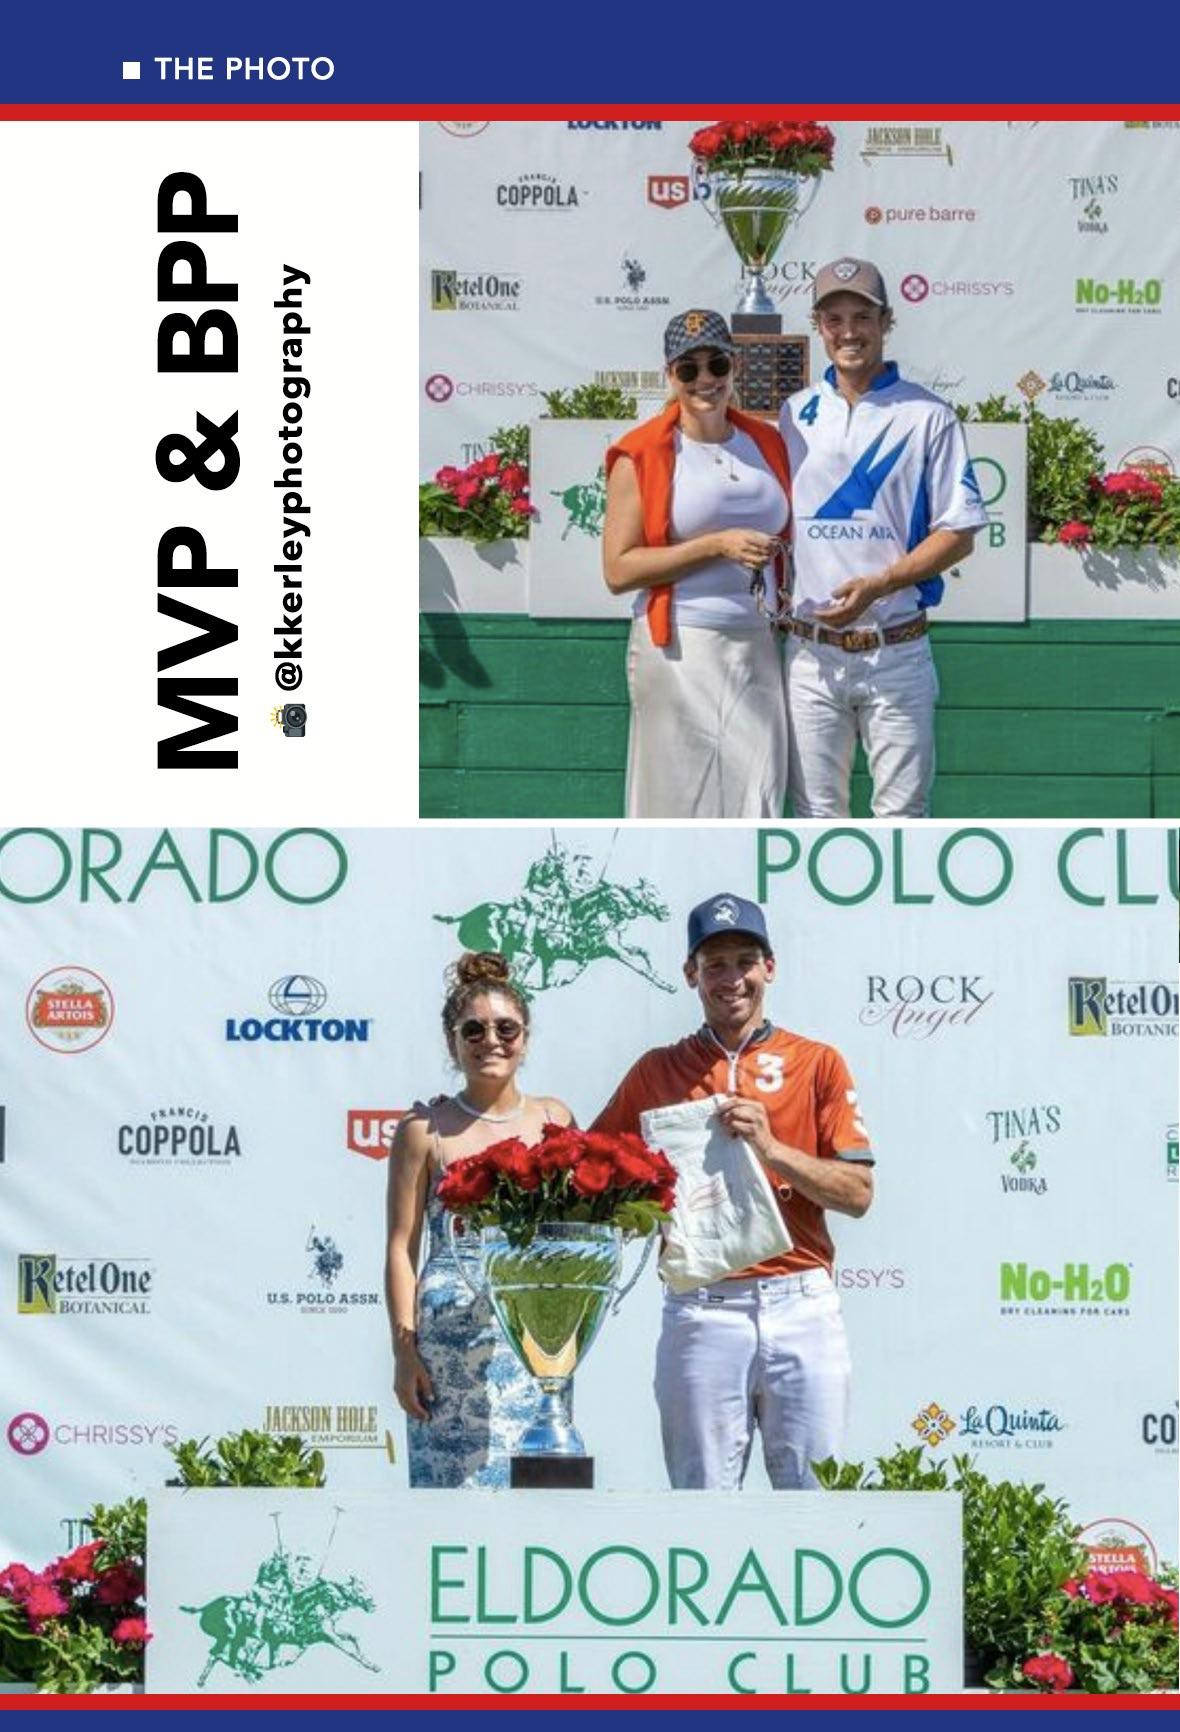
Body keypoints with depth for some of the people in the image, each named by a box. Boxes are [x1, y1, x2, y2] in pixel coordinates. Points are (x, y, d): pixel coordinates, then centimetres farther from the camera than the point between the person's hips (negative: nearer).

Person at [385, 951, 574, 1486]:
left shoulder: (553, 1119, 11)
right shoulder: (426, 1129, 2)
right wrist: (403, 1350, -6)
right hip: (450, 1335, -3)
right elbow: (401, 1247, 0)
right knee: (457, 1480, -5)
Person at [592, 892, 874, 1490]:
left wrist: (771, 1149, -11)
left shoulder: (817, 1064, 9)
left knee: (814, 1492, 0)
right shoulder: (657, 1071, 12)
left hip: (801, 1303, 0)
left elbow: (857, 1193, 2)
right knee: (702, 1494, 1)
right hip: (700, 1309, 1)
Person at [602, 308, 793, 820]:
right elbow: (618, 570, -10)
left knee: (758, 801, 1)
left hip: (759, 648, 5)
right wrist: (716, 546, -16)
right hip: (680, 648, -5)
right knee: (682, 800, -3)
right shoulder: (642, 455, -3)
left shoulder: (766, 442, 13)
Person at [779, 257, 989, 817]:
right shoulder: (795, 414, 10)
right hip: (811, 651, 3)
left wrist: (878, 584, -17)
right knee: (815, 813, 7)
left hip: (896, 651, -3)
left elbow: (959, 533, -4)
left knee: (902, 812, 0)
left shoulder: (927, 416, -2)